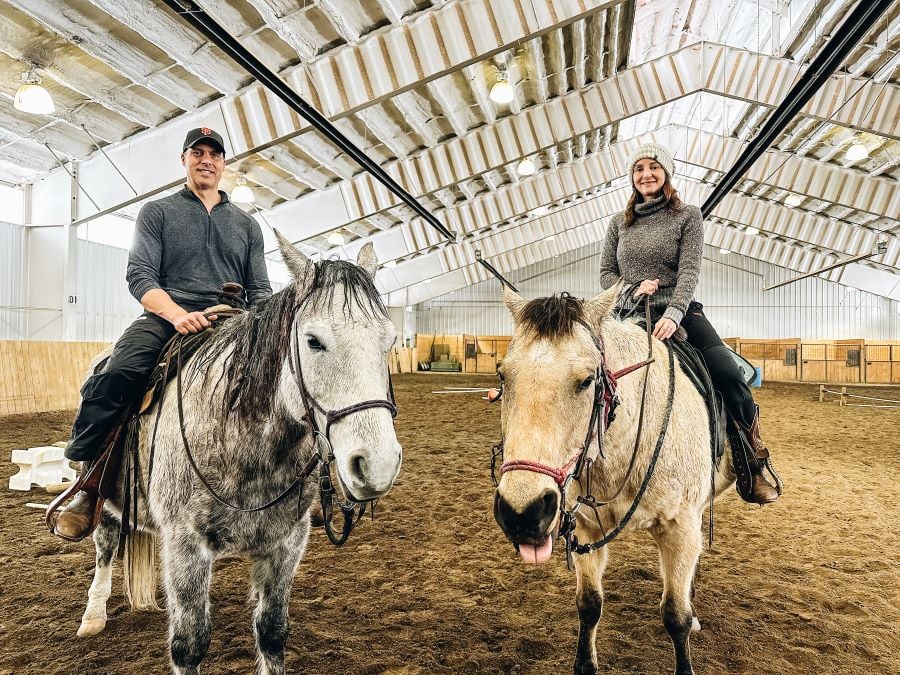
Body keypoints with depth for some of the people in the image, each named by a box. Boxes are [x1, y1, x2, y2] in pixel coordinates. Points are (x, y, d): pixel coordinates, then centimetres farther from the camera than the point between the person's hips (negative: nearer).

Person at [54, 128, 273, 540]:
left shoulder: (247, 225, 22)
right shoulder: (157, 212, 15)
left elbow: (260, 290, 17)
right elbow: (139, 274, 1)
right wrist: (177, 314, -18)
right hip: (166, 319, -2)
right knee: (111, 380, -31)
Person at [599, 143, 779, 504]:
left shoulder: (688, 216, 5)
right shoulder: (619, 223, 14)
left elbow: (689, 271, -8)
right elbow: (606, 273, 12)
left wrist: (673, 314, -25)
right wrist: (632, 291, -10)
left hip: (680, 312, -2)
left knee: (728, 373, -22)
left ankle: (756, 464, -1)